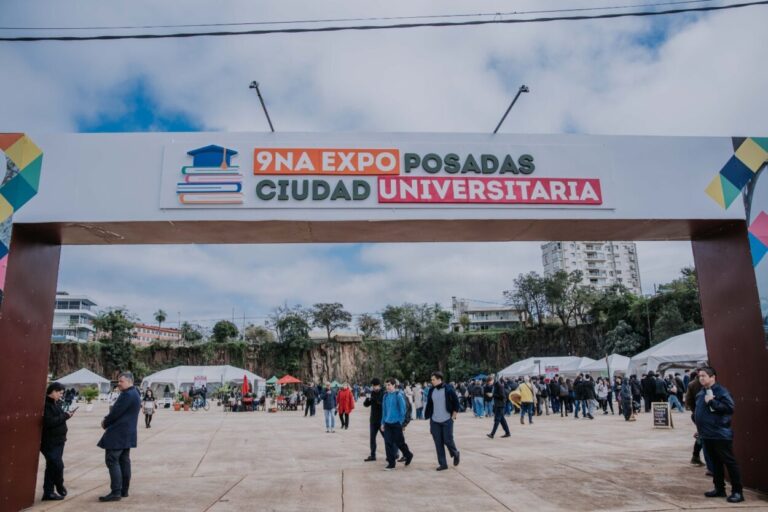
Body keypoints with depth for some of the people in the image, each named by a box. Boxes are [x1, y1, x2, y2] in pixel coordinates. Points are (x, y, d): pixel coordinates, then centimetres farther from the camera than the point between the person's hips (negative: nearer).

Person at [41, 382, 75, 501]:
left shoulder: (54, 403, 12)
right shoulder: (45, 404, -18)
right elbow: (49, 422, -26)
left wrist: (66, 415, 2)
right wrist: (65, 416, -20)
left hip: (57, 441, 10)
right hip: (49, 442, -9)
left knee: (52, 466, 14)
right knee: (58, 465, -6)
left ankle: (48, 493, 23)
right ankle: (60, 486, 15)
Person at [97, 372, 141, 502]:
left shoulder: (127, 395, -18)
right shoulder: (134, 393, 15)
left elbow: (116, 413, -19)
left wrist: (105, 423, -2)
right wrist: (107, 420, 8)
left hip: (118, 434, -10)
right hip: (127, 433, 10)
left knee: (112, 461, -8)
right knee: (124, 461, 12)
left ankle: (116, 492, -9)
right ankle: (124, 490, 17)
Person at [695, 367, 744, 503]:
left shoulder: (720, 391, -13)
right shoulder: (701, 393, 12)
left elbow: (730, 407, -24)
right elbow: (699, 411, 23)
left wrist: (712, 402, -24)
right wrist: (700, 429, 17)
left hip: (720, 434, -9)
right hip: (707, 435, 9)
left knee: (729, 462, -2)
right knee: (715, 462, 16)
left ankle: (737, 492, 5)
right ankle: (719, 488, 25)